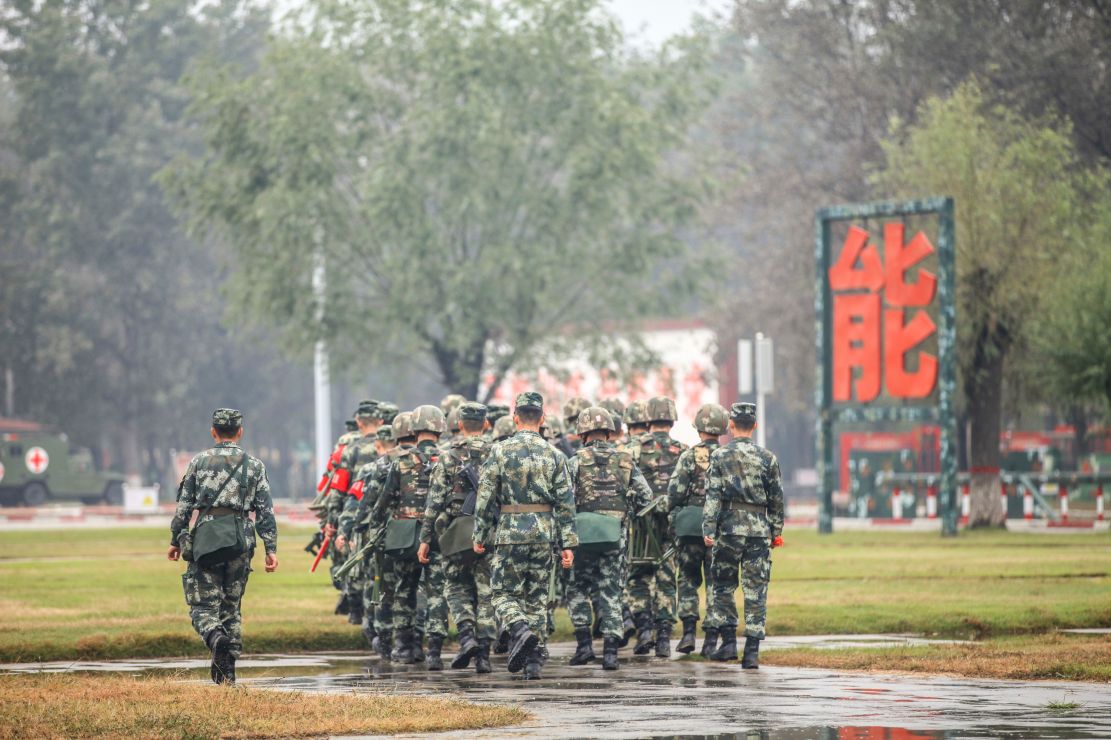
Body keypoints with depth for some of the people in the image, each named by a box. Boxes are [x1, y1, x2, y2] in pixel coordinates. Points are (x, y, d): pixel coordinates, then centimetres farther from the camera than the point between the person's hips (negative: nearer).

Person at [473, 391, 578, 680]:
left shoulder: (500, 451, -4)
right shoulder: (553, 455, 2)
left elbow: (485, 498, -4)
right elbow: (566, 503, 0)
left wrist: (480, 536, 5)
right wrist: (568, 544, 3)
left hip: (509, 533, -2)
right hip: (543, 536, 3)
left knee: (504, 593, 8)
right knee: (537, 598, 9)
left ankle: (521, 631, -21)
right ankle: (533, 662, 6)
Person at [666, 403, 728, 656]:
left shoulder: (689, 457, -5)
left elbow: (675, 493, -7)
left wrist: (672, 519, 8)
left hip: (691, 529, -1)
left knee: (688, 579, 12)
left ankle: (688, 632, 1)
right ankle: (711, 638, 2)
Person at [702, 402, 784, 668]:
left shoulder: (720, 456, -1)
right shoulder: (767, 458, 5)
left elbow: (712, 496, -6)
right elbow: (777, 499, 8)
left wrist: (708, 529, -7)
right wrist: (776, 532, 16)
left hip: (729, 526, -1)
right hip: (759, 529, 1)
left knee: (724, 586, 14)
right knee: (756, 590, 1)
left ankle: (728, 642, 11)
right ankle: (752, 651, -3)